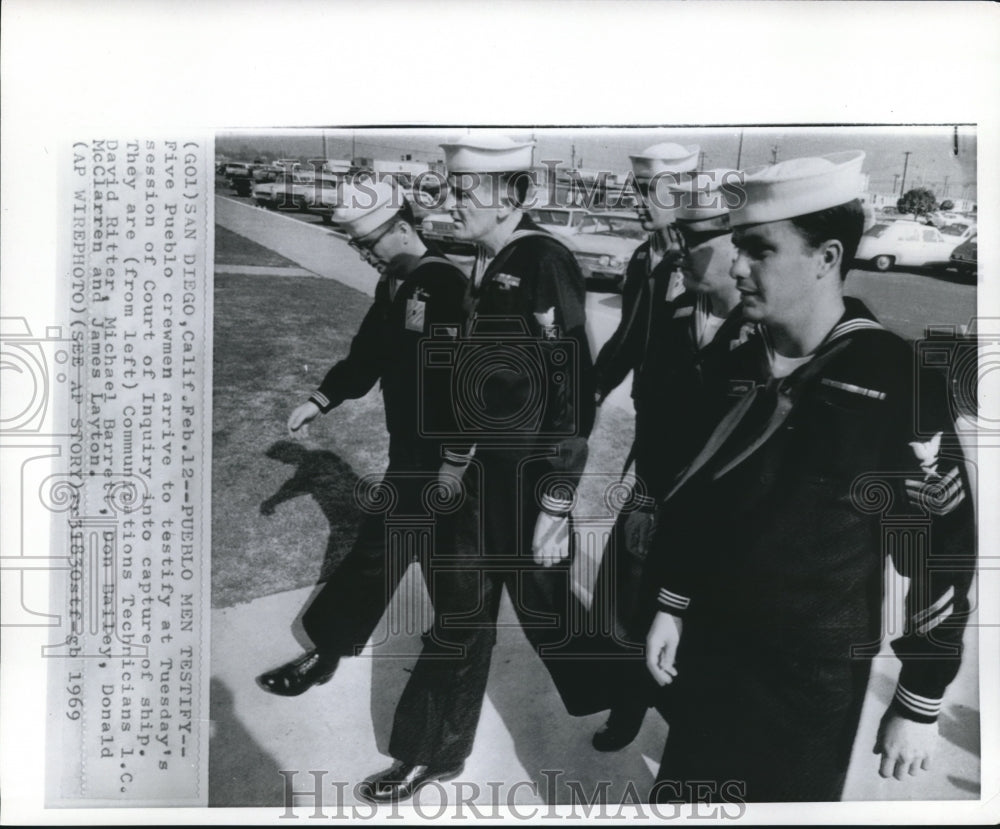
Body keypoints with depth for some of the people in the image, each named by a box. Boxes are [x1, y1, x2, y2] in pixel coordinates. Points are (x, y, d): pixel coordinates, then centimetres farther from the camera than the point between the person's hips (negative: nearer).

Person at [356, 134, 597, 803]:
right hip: (490, 470, 8)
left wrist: (556, 504, -19)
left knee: (544, 610, 8)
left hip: (535, 474, -8)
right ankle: (432, 754, 32)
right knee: (463, 609, 16)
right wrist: (457, 456, 19)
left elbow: (575, 394, -19)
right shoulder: (488, 264, 9)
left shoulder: (546, 263, -17)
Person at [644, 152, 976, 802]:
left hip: (815, 674, -4)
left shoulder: (899, 381, -16)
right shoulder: (738, 368, -1)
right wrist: (671, 606, 11)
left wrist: (921, 703, -9)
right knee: (681, 792, 16)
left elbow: (944, 548, -12)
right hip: (710, 644, 4)